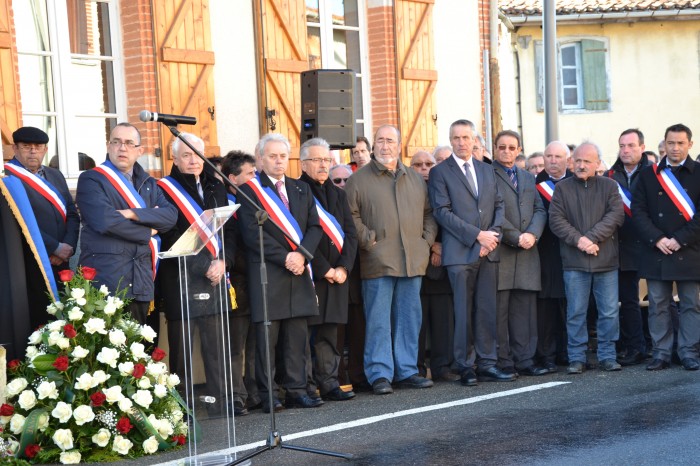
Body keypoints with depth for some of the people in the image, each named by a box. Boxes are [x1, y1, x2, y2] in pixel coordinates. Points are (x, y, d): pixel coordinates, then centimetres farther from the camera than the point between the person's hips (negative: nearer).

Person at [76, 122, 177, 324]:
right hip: (106, 282, -6)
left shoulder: (149, 184, 19)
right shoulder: (91, 180, 0)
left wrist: (134, 214, -12)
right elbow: (106, 220, -16)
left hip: (141, 282, 6)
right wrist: (148, 233, -4)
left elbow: (171, 215, 2)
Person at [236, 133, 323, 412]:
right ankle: (268, 396, 1)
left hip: (299, 273, 5)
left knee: (297, 336, 5)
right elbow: (252, 233, -8)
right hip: (266, 274, -5)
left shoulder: (301, 190, 17)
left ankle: (297, 391, 10)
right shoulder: (249, 190, 1)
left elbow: (315, 227, 10)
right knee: (266, 337, -3)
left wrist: (302, 255, -8)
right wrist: (284, 257, -14)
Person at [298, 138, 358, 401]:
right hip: (311, 275, -5)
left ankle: (328, 382, 7)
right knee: (316, 332, -7)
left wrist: (343, 268, -3)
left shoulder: (338, 194, 19)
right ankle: (327, 382, -3)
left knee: (329, 329, 5)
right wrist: (324, 270, -10)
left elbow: (351, 233, 12)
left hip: (337, 274, 5)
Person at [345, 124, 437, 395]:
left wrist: (426, 241, 8)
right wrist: (368, 240, -11)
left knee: (409, 319, 8)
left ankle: (407, 372, 16)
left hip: (413, 261, 5)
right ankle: (380, 375, 2)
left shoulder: (415, 180, 16)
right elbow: (351, 216, -4)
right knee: (378, 320, -3)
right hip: (378, 262, -4)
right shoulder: (359, 180, 2)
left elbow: (428, 213, 20)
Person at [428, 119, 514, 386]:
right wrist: (477, 234, -12)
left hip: (488, 252, 5)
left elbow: (498, 205, 15)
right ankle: (465, 367, 5)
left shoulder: (487, 171, 18)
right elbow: (442, 212, -7)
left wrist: (494, 235, -4)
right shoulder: (440, 172, 1)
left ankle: (487, 364, 8)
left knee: (487, 310, 4)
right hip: (460, 252, -4)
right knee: (464, 312, -2)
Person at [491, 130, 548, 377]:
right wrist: (516, 237, -12)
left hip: (527, 251, 6)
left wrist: (532, 234, -5)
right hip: (500, 251, -6)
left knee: (525, 308, 5)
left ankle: (524, 360, 9)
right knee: (499, 309, -4)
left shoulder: (528, 178, 21)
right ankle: (502, 362, 1)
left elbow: (539, 210, 14)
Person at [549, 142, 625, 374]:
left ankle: (607, 356, 13)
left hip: (606, 260, 1)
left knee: (609, 312, 3)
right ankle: (577, 358, 10)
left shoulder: (609, 186, 8)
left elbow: (616, 215, -4)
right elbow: (556, 219, -1)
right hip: (574, 261, -1)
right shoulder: (562, 188, 7)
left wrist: (592, 238, -15)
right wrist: (578, 240, -14)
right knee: (576, 313, 3)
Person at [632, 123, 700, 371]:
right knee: (658, 306, 4)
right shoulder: (648, 174, 8)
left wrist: (680, 240, -12)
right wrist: (657, 239, -10)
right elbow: (638, 211, 2)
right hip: (656, 252, 2)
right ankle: (661, 353, 10)